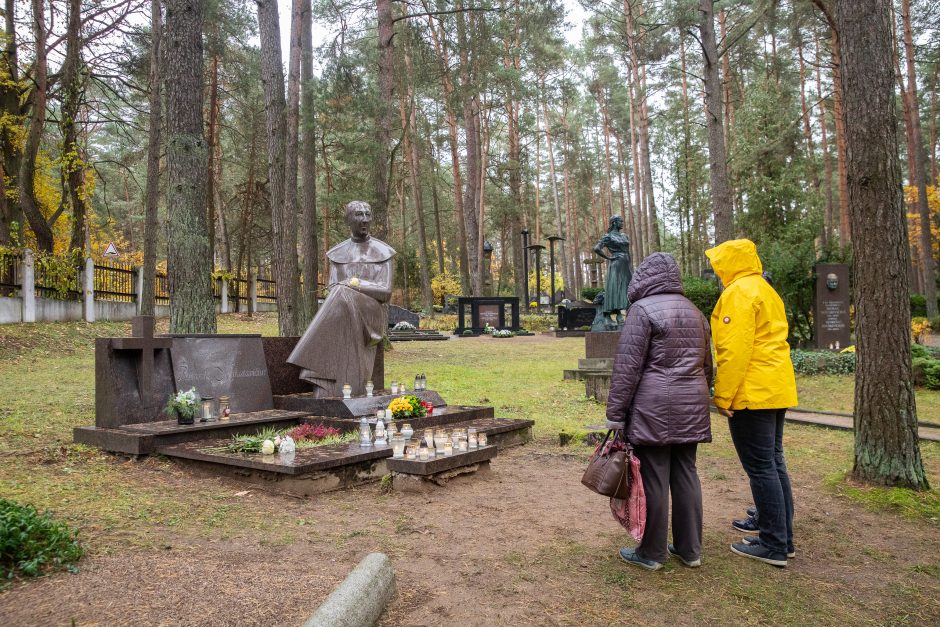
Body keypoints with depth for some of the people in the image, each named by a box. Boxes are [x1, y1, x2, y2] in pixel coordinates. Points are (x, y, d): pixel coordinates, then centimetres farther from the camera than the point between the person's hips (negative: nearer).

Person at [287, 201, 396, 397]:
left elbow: (385, 292, -4)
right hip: (343, 316, 3)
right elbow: (333, 291, 4)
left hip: (371, 315, -3)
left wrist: (354, 284, -11)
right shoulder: (338, 254, 14)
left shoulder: (383, 252, 6)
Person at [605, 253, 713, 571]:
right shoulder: (694, 311, 15)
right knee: (686, 474, 13)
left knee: (653, 478, 0)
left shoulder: (643, 309, -8)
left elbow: (627, 367, -13)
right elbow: (706, 364, 20)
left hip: (654, 407, -7)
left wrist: (615, 412, -9)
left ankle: (652, 552, 10)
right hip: (691, 407, 7)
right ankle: (690, 549, 21)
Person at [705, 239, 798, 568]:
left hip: (752, 393, -10)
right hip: (775, 390, 10)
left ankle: (774, 546, 3)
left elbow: (735, 350, -20)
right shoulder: (765, 290, 18)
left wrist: (724, 396, -15)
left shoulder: (738, 293, -12)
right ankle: (783, 539, 21)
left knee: (760, 467, -4)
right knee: (774, 463, 14)